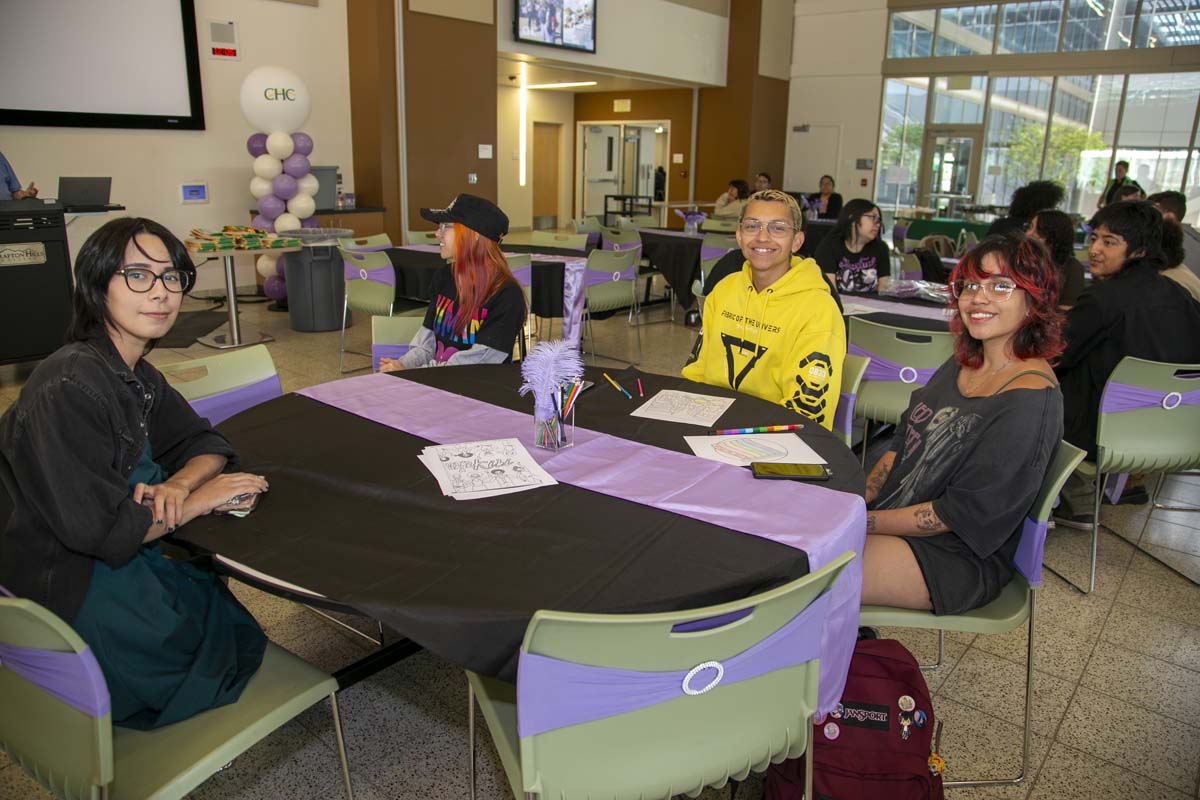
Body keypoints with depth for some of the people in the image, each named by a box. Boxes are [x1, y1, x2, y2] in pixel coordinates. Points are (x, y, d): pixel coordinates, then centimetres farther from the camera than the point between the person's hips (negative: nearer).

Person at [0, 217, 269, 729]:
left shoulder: (138, 377, 3)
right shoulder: (69, 390, -26)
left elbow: (205, 445, 7)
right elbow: (98, 530, -29)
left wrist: (176, 485, -15)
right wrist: (197, 500, -18)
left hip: (127, 557, 8)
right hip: (71, 588, -8)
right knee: (235, 634, -5)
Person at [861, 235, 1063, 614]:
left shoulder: (1031, 400, -19)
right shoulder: (962, 364, 6)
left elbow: (963, 513, -20)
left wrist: (864, 523, -18)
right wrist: (857, 501, -4)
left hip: (961, 558, -8)